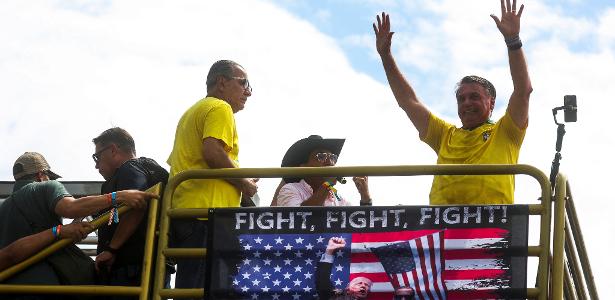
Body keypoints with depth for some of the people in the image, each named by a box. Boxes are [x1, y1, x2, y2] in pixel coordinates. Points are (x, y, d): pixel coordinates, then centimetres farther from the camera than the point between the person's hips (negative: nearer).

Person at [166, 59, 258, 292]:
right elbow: (213, 152, -19)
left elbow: (174, 161, 28)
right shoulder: (220, 108, -3)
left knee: (188, 287, 8)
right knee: (202, 289, -14)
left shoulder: (192, 112, 28)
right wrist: (244, 183, -7)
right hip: (208, 211, -10)